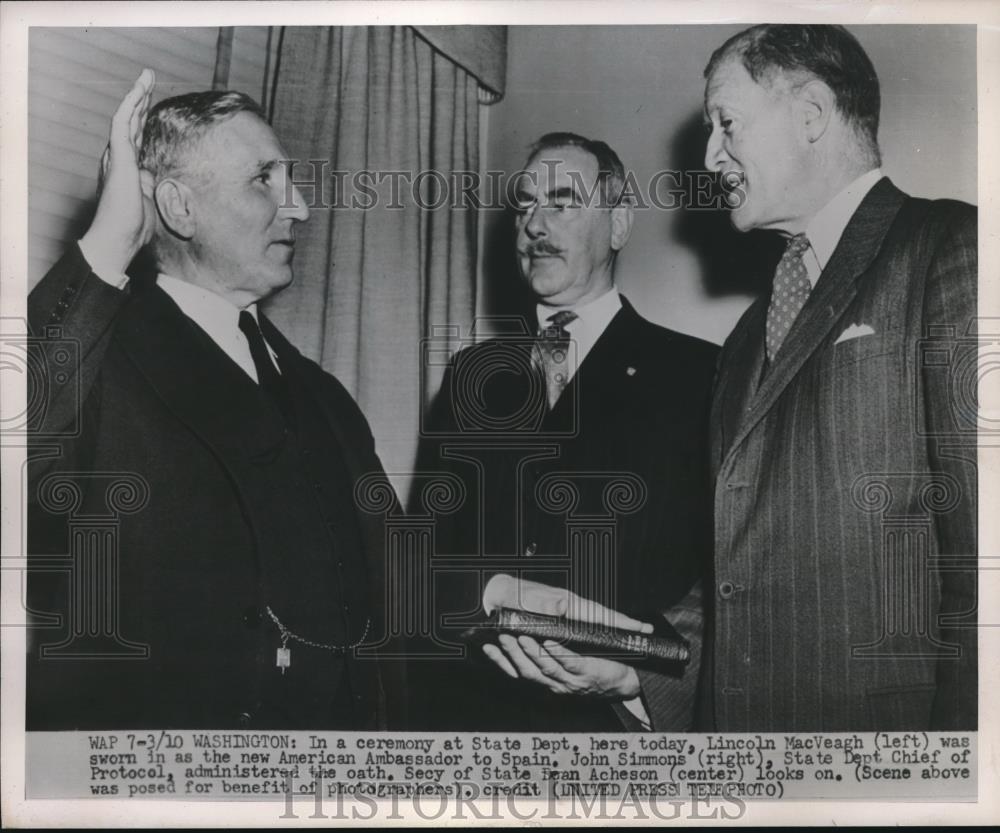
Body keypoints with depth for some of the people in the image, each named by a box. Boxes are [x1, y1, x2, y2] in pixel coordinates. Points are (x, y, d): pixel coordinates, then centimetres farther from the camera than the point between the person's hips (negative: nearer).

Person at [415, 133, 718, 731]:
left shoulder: (697, 375, -3)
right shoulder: (473, 374, 11)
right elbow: (424, 552, 6)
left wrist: (641, 675, -23)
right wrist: (496, 594, -14)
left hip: (619, 723, -3)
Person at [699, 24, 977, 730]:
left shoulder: (952, 250, -6)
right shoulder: (750, 335, 18)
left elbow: (978, 529, -16)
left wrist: (960, 721, -20)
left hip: (885, 711, -7)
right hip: (736, 716, 7)